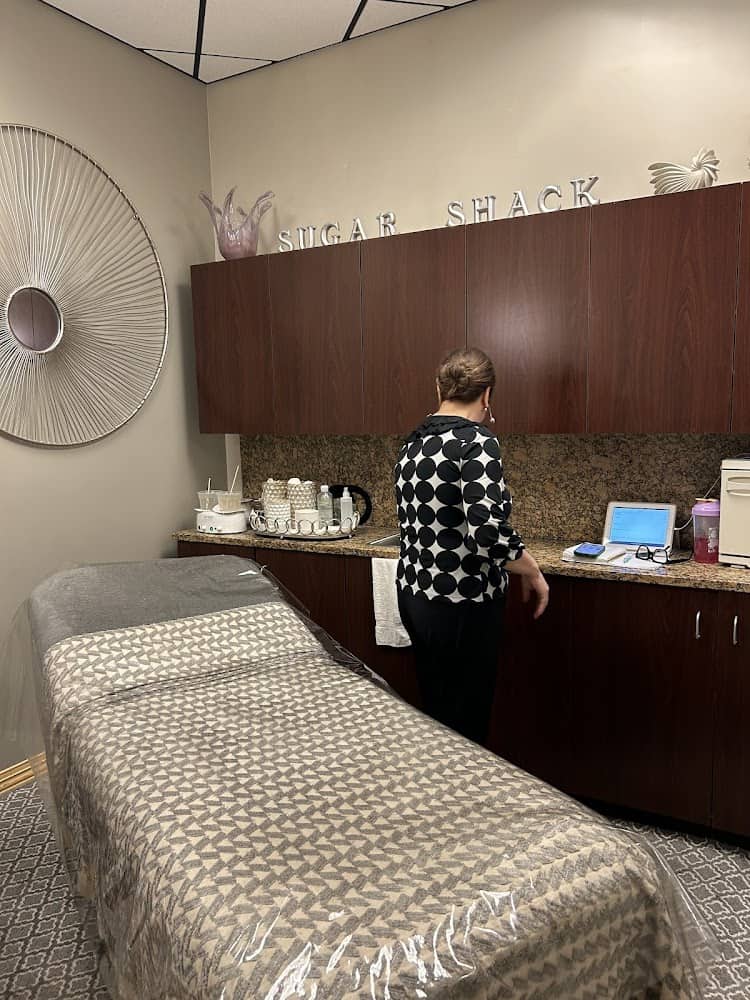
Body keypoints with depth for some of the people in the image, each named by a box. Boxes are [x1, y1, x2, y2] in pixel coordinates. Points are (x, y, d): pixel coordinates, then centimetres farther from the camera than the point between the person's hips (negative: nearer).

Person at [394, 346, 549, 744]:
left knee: (435, 716, 21)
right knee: (465, 727, 7)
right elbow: (488, 533, -26)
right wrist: (533, 572, -8)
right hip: (462, 606, -8)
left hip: (415, 595, 8)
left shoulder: (413, 443, 7)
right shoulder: (476, 442, -17)